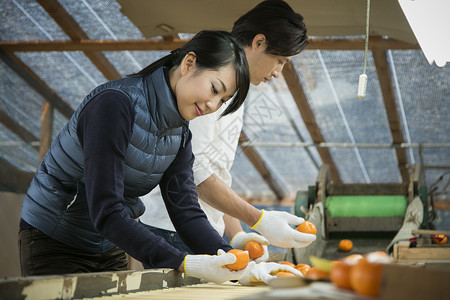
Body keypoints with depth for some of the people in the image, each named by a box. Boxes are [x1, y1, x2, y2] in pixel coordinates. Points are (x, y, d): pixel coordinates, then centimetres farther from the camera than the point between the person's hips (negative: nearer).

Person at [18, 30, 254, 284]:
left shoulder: (180, 132, 0)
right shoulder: (115, 103, -26)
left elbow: (186, 211, -7)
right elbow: (106, 213, -32)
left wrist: (231, 258, -24)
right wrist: (184, 264, -38)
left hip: (110, 251, 7)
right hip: (53, 244, -7)